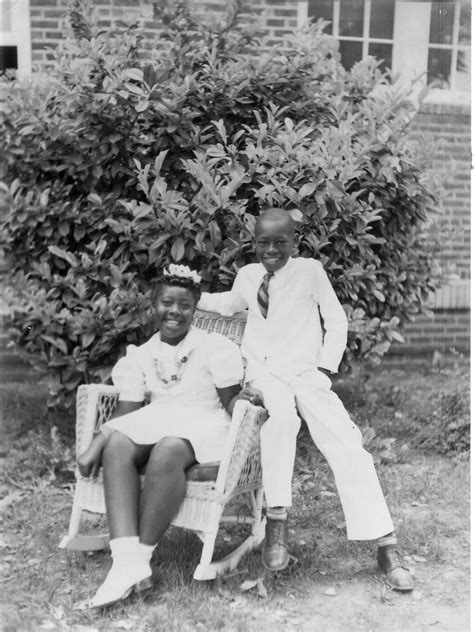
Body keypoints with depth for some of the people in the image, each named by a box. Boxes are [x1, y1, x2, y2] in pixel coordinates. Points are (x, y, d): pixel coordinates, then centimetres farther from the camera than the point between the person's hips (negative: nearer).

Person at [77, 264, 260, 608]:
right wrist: (95, 446, -7)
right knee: (117, 446, -30)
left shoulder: (215, 347, 0)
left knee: (167, 451, -39)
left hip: (204, 425, -4)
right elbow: (126, 412, 8)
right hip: (156, 421, 4)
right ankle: (126, 561, -39)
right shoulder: (141, 355, 11)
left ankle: (142, 554, -27)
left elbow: (231, 400, -1)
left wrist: (242, 403, -25)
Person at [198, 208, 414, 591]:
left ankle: (387, 546, -18)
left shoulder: (310, 270, 5)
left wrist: (325, 369, -2)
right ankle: (277, 522, -32)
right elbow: (229, 304, 37)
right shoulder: (247, 275, 15)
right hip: (263, 374, 1)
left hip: (306, 373, -1)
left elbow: (337, 322, 7)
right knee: (281, 414, -35)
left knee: (346, 442, -21)